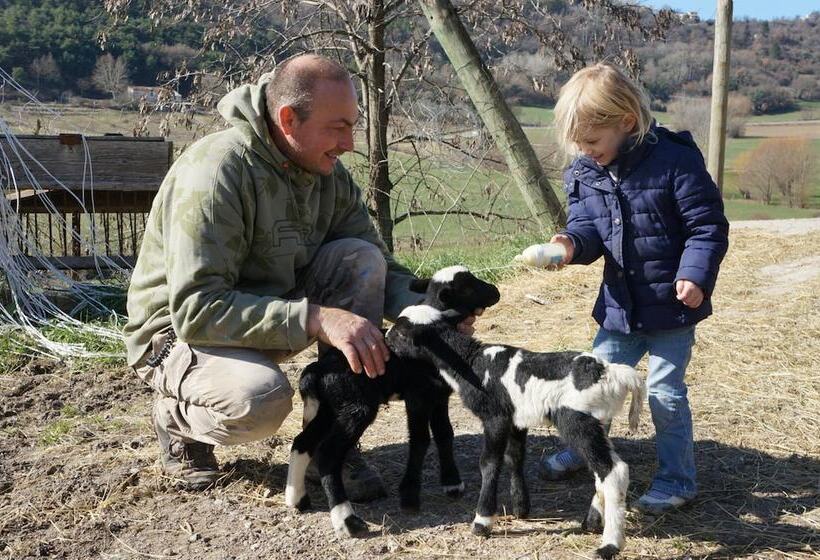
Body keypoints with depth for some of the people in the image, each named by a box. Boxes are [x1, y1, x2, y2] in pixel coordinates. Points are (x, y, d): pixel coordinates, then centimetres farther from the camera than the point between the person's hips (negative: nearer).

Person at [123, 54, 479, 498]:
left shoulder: (331, 177, -5)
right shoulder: (216, 171, -27)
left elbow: (381, 270, 2)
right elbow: (195, 309, -34)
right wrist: (315, 318, -41)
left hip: (273, 315, 6)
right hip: (180, 331, -6)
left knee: (360, 259, -17)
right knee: (260, 398, -37)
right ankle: (176, 417, 1)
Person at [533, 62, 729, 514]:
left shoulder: (675, 160, -17)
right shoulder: (584, 172, -1)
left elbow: (707, 226, -13)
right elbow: (587, 224, 1)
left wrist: (695, 275, -23)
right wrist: (573, 243, -22)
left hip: (672, 302, -6)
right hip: (620, 303, 6)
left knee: (664, 390, 0)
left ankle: (677, 479, 18)